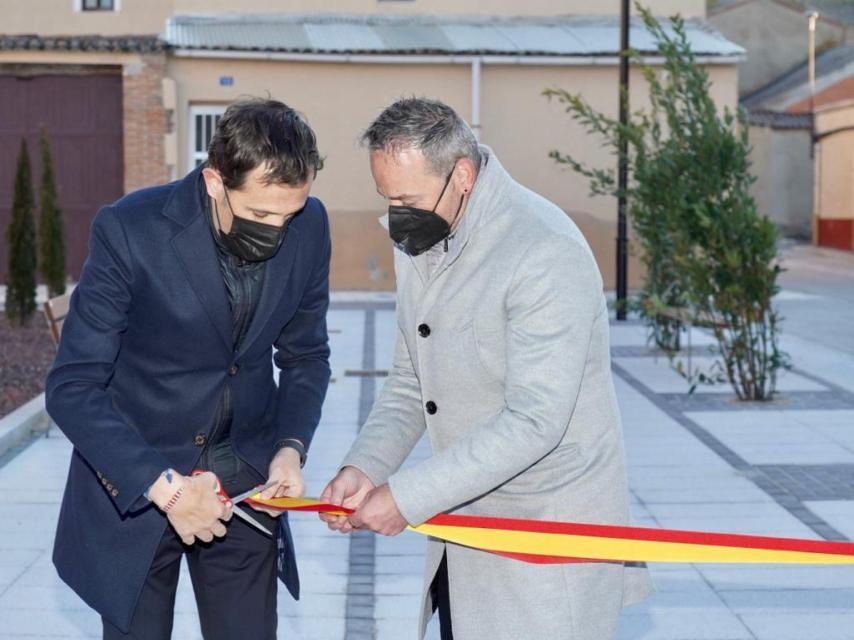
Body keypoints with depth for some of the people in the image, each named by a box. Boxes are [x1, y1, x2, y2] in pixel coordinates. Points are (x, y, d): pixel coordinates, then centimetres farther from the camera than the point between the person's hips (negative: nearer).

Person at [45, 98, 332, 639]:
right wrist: (164, 486, -26)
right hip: (134, 486, -3)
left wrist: (291, 446, -11)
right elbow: (71, 388, -19)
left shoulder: (309, 228, -9)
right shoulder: (129, 230, -21)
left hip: (245, 482, 3)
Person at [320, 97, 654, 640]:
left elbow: (534, 422, -27)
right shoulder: (419, 241, 5)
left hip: (548, 538, -7)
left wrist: (407, 497, -24)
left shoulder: (546, 253, -22)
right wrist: (363, 467, -7)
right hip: (465, 527, 7)